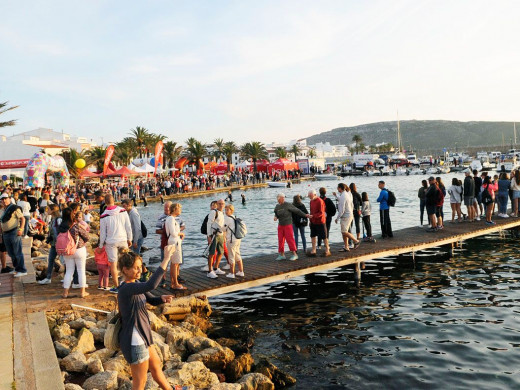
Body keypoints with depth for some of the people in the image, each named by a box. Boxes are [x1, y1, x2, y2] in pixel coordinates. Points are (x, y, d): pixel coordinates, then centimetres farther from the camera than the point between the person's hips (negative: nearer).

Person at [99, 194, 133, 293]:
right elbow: (128, 227, -1)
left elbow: (102, 232, -4)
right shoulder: (123, 211, -7)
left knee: (113, 264, 6)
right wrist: (129, 239, 10)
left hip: (111, 242, -2)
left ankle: (116, 287, 10)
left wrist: (101, 245, 8)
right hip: (123, 240, 2)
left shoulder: (104, 216, -11)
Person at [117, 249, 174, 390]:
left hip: (141, 338, 10)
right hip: (134, 343, -10)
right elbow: (151, 285, -45)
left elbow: (152, 300, 10)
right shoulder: (126, 288, -27)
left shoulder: (135, 283, 3)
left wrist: (162, 298, -14)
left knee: (156, 365, 30)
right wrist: (166, 260, -42)